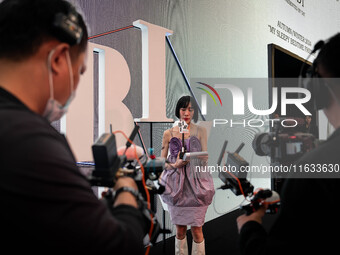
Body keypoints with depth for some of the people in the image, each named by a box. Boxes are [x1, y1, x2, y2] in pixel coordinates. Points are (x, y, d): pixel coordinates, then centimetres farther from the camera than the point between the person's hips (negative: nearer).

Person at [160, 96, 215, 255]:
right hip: (176, 184, 1)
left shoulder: (200, 131, 3)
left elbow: (204, 159, 1)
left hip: (195, 184, -1)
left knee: (196, 229, -1)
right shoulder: (169, 133, 5)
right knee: (180, 229, 8)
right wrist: (175, 165, -14)